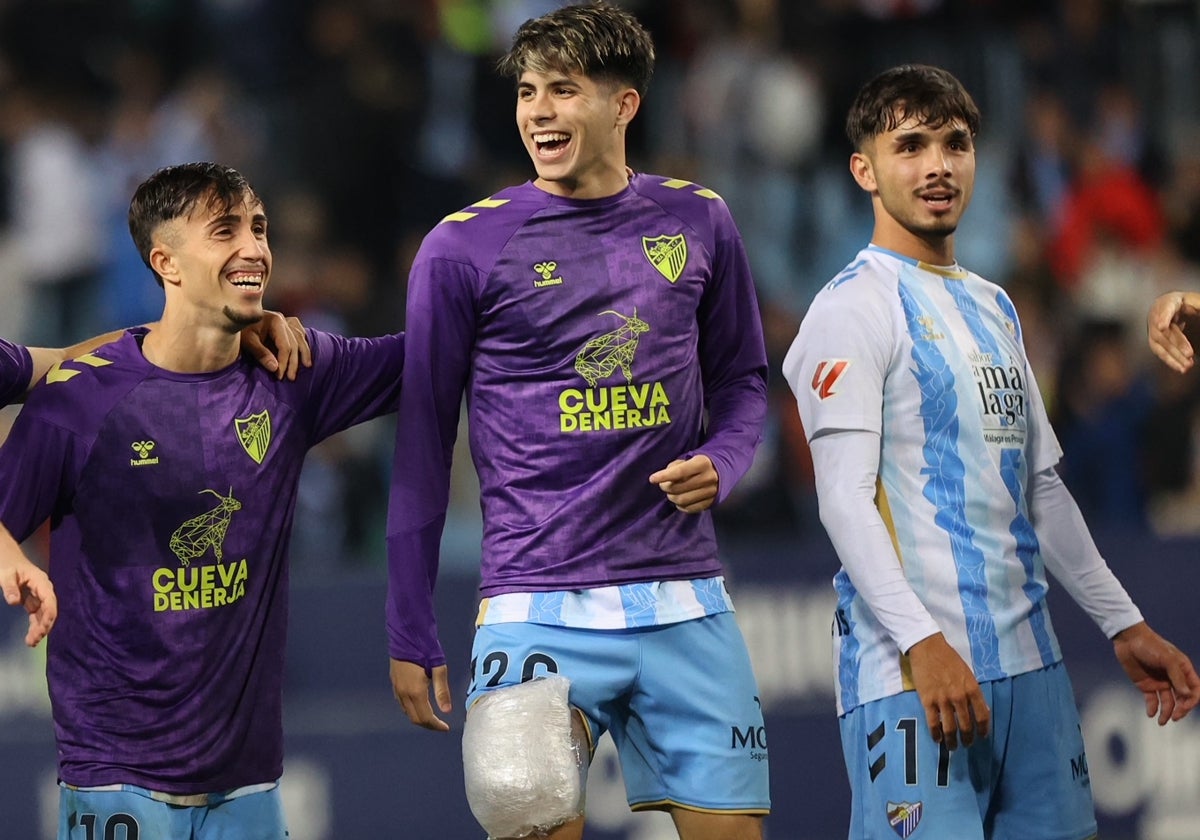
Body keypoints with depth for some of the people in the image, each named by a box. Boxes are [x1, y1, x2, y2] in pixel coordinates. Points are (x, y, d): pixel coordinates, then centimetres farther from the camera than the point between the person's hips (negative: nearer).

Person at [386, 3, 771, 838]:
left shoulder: (698, 222, 7)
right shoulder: (464, 248, -1)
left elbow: (742, 379, 20)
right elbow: (423, 446, 3)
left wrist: (719, 464, -3)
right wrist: (411, 636, 2)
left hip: (684, 601, 3)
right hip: (539, 605, -3)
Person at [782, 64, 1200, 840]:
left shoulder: (993, 308, 19)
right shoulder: (855, 308, -5)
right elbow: (846, 497, -14)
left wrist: (1123, 624, 20)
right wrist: (923, 642, -24)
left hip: (1028, 660, 8)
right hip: (914, 669, -8)